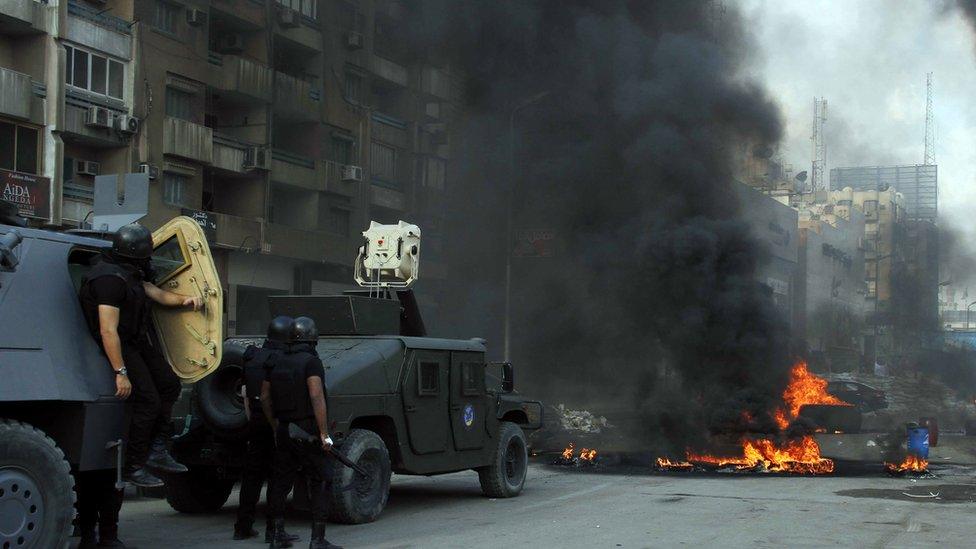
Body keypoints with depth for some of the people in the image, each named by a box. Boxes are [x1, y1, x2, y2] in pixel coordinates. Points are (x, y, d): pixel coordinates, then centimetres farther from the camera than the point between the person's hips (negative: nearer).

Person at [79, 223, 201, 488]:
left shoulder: (129, 273, 6)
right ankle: (133, 467, -3)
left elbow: (156, 292, 16)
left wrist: (184, 300, -3)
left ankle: (157, 451, 14)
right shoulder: (110, 278, -27)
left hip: (137, 341, 11)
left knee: (169, 384, 11)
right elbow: (108, 331, -30)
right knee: (148, 401, -13)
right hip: (120, 346, -11)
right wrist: (121, 373, -30)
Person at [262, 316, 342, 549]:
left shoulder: (277, 363, 10)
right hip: (307, 431, -6)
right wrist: (324, 433, -20)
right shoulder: (311, 361, -11)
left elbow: (264, 398, 16)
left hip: (284, 431, 6)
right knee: (319, 482, 1)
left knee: (280, 482, 13)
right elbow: (316, 397, -21)